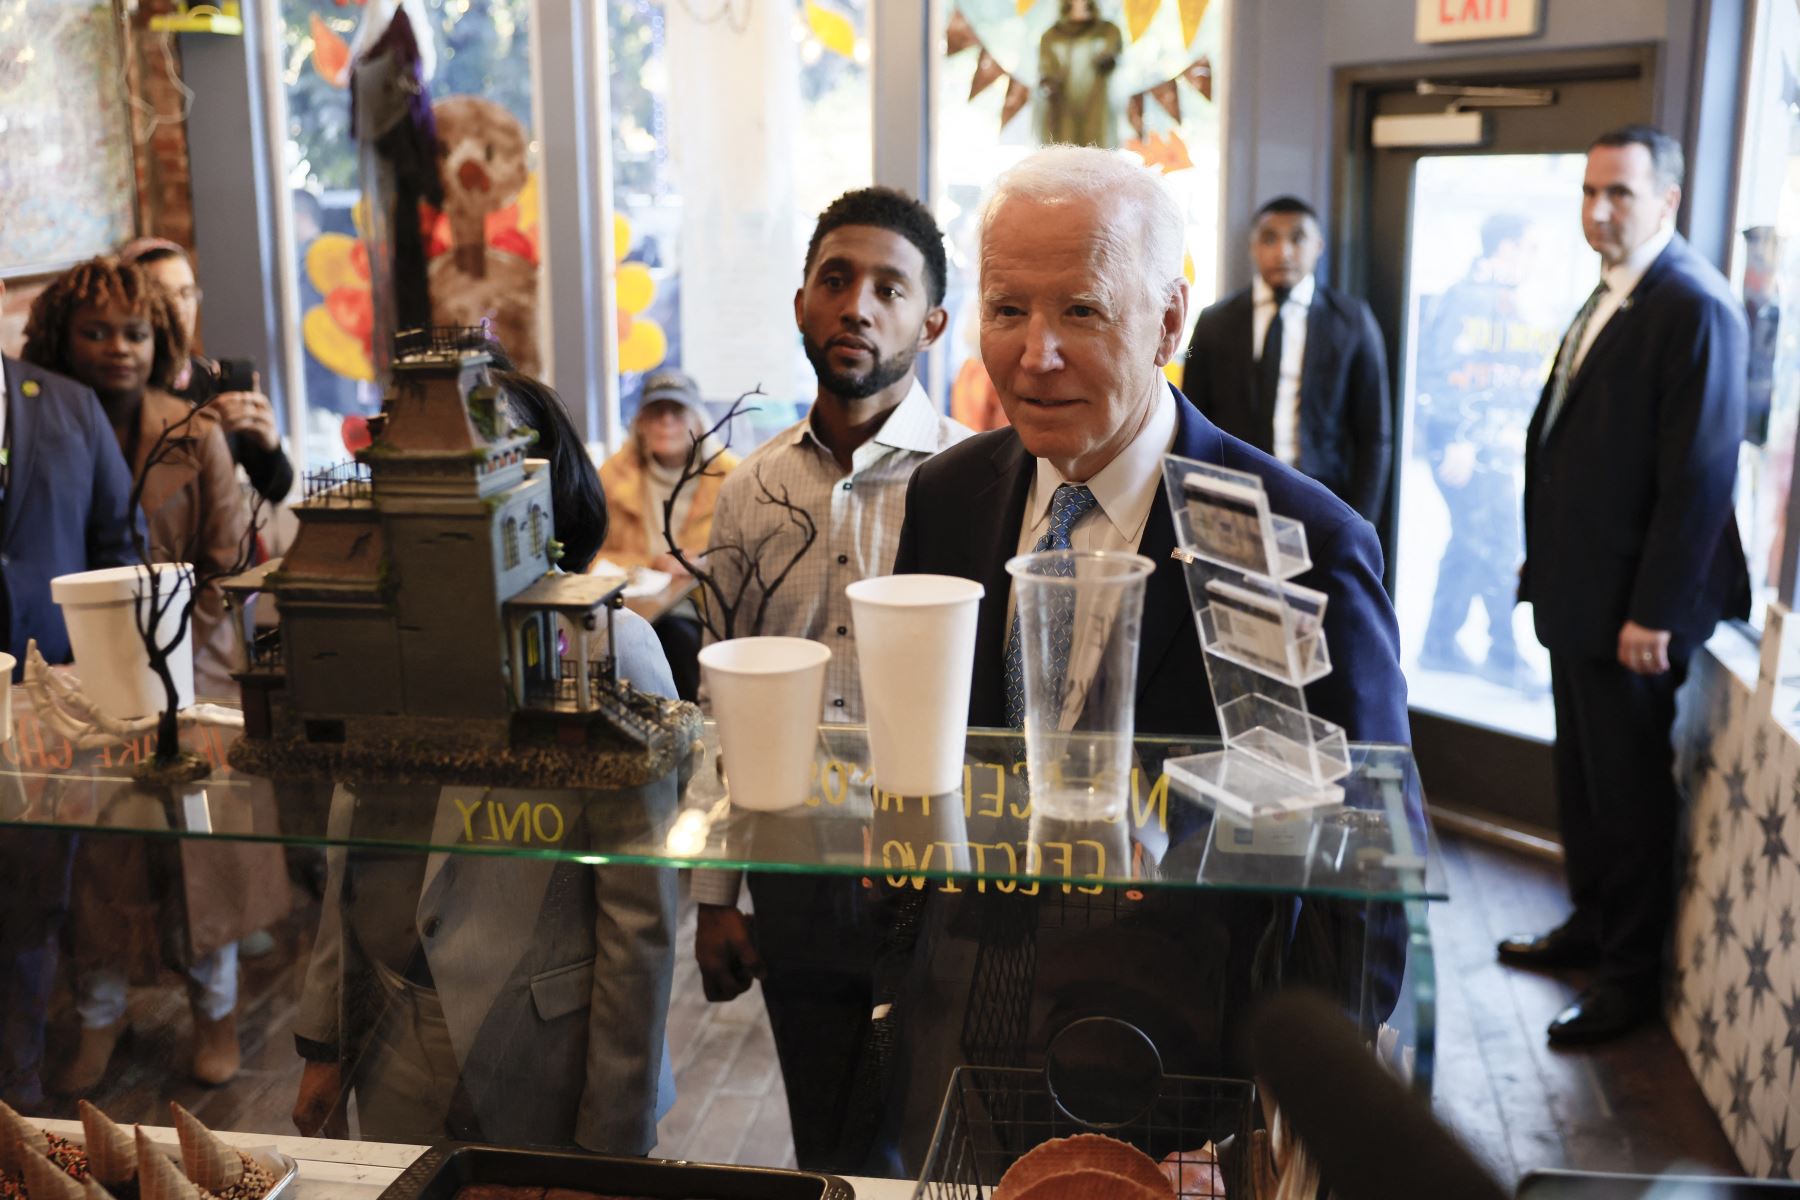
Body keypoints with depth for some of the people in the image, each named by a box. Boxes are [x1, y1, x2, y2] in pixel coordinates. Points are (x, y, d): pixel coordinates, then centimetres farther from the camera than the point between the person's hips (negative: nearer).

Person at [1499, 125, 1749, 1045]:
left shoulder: (1696, 309, -17)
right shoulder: (1609, 297, 13)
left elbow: (1701, 475, -21)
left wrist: (1655, 613, -21)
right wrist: (1542, 557, 14)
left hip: (1632, 604, -9)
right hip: (1579, 591, 9)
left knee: (1630, 785, 4)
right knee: (1582, 771, 19)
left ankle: (1631, 972, 19)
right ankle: (1591, 924, 35)